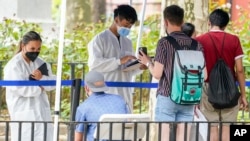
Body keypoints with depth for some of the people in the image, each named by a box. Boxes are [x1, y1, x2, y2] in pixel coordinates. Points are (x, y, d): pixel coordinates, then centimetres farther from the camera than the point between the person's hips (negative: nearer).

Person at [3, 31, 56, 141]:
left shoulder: (40, 63, 13)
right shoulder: (14, 65, -10)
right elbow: (20, 88, -21)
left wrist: (42, 78, -13)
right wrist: (39, 88, -9)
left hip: (41, 111, 7)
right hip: (24, 113, -7)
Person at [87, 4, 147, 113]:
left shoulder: (127, 42, 19)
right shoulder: (100, 39, -2)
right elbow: (94, 63, -15)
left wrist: (139, 67, -1)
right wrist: (119, 61, -21)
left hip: (124, 93, 6)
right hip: (106, 93, -6)